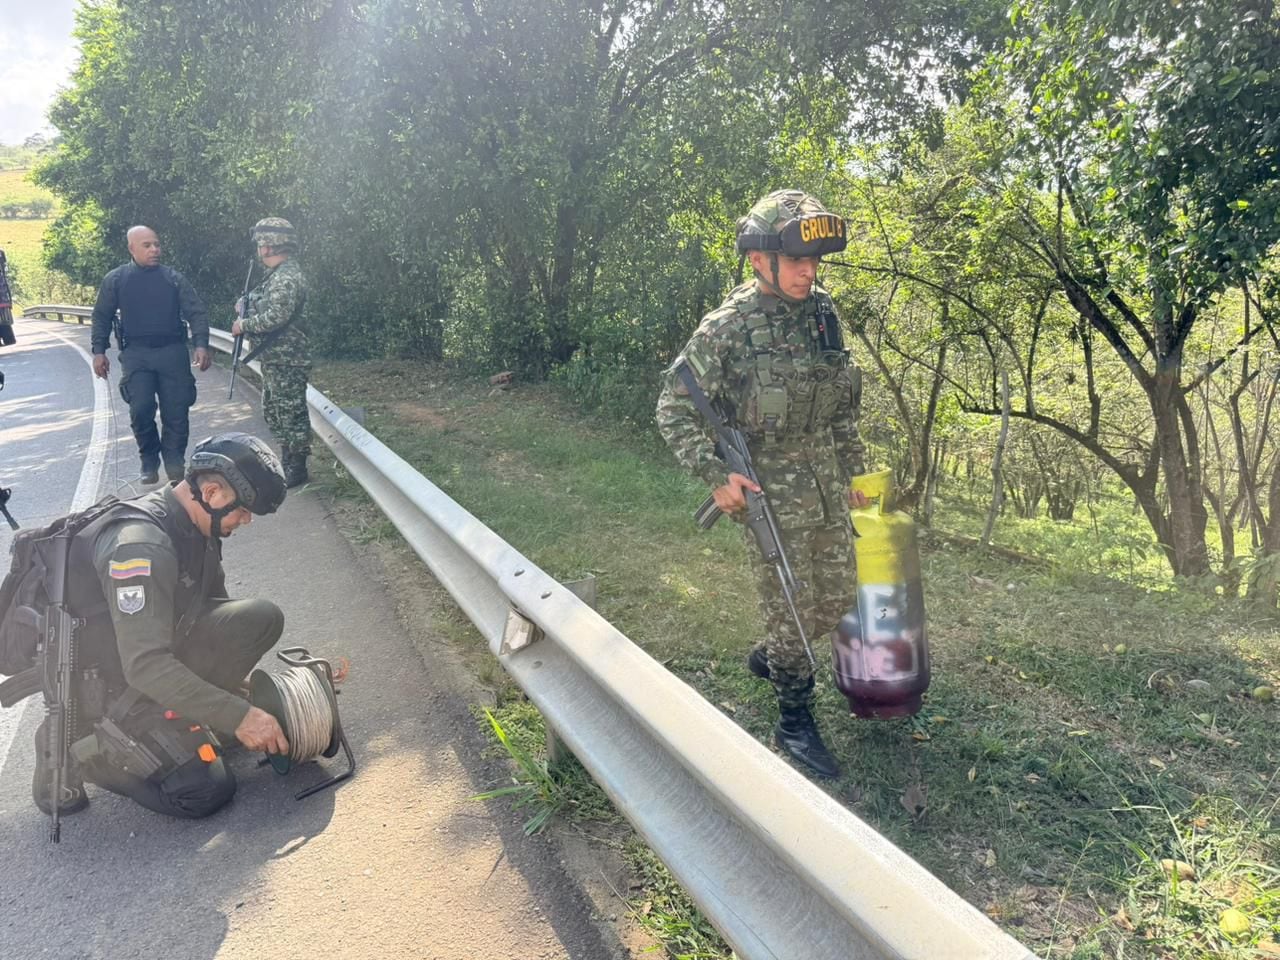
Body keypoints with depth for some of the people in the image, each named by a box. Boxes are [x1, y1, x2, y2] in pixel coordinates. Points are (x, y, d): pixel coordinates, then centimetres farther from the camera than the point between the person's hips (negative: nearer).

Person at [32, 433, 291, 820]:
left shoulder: (196, 527, 0)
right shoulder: (141, 544, -29)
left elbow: (217, 616, 11)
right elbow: (146, 666, -34)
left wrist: (245, 695, 7)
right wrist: (238, 716, -32)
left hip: (160, 654, 8)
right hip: (106, 684, -8)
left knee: (262, 618, -9)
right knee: (206, 789, -14)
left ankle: (179, 718, 1)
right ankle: (70, 747, 1)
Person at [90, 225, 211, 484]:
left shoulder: (173, 278, 6)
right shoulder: (115, 280, 6)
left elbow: (195, 312, 2)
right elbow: (102, 317, 12)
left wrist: (201, 344, -12)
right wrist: (99, 351, 4)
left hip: (172, 351, 1)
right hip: (136, 354, 0)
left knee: (176, 411, -2)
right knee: (141, 409, -10)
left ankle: (174, 461, 15)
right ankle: (149, 461, 10)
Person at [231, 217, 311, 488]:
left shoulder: (287, 276, -17)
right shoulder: (277, 274, 15)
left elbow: (277, 316, -25)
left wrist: (243, 325, -13)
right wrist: (247, 307, 7)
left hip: (286, 360, -11)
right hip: (273, 359, 11)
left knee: (291, 413, -3)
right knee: (273, 411, 17)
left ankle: (297, 469, 5)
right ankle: (287, 462, 26)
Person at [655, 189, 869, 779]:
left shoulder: (823, 313, 2)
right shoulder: (726, 329, -16)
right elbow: (674, 409, -11)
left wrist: (853, 473, 17)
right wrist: (716, 475, -20)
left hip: (827, 488, 7)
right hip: (770, 495, -6)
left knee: (836, 598, 16)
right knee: (789, 607, 4)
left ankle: (767, 658, 43)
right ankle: (794, 723, 24)